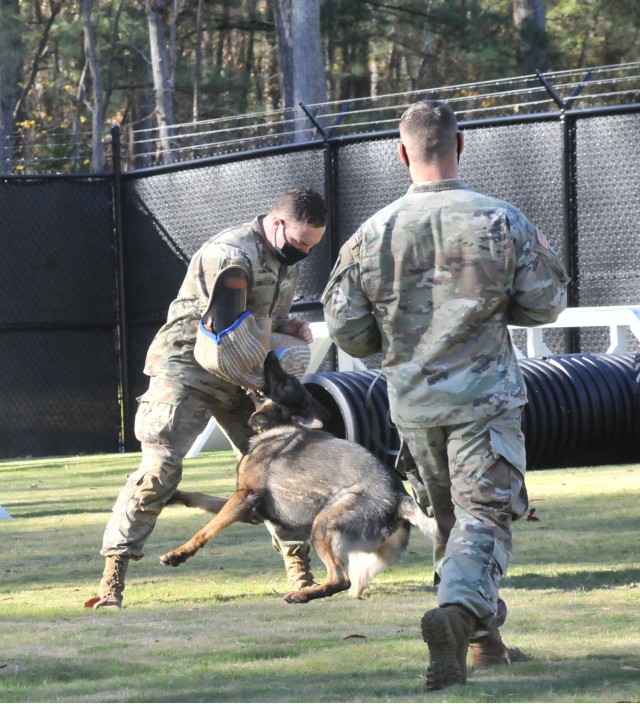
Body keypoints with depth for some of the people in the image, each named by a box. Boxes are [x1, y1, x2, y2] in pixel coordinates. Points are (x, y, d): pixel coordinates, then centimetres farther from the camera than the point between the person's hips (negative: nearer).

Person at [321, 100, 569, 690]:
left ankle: (482, 636, 24)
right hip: (485, 398, -3)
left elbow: (346, 329, -4)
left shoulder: (375, 232, -6)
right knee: (484, 515, -4)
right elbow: (545, 303, -2)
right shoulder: (502, 222, -9)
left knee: (449, 517, 18)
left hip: (413, 401, 3)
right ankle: (459, 609, -30)